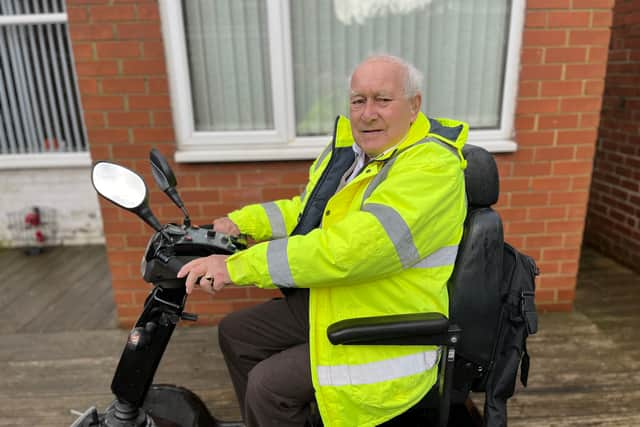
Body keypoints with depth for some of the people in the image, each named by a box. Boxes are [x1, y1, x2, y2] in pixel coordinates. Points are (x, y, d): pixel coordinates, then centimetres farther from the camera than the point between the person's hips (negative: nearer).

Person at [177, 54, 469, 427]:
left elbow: (344, 251, -33)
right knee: (235, 334, 12)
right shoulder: (349, 146, 3)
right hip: (327, 304, 9)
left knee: (268, 386, -15)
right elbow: (306, 210, 12)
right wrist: (240, 224, -2)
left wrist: (237, 266, -28)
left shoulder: (432, 166, -24)